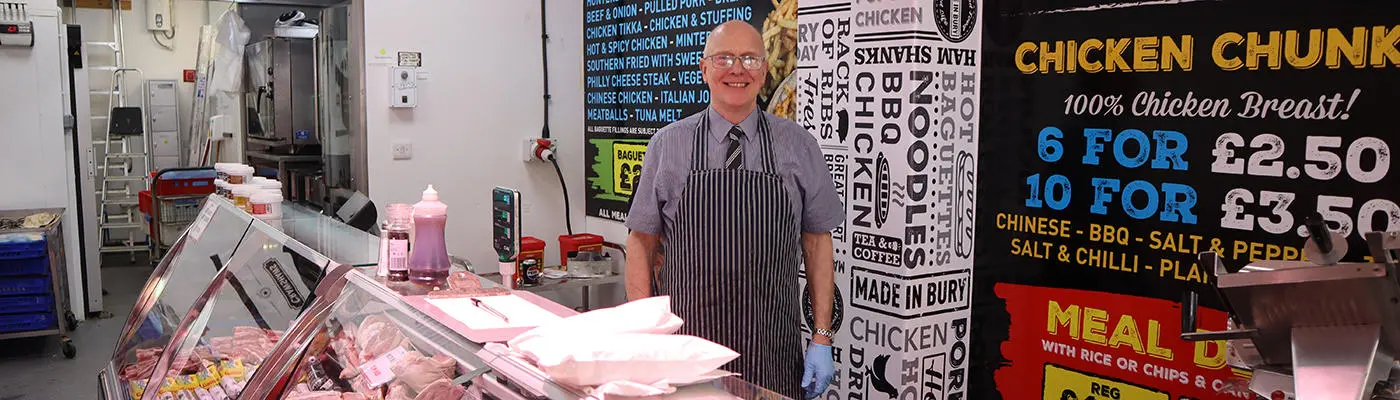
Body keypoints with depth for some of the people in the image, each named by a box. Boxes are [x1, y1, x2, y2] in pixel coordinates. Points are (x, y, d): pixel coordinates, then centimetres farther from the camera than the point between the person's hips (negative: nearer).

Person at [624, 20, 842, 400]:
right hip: (686, 343, 0)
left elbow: (817, 241, 3)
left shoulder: (798, 145, 2)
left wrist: (822, 338, -2)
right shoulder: (667, 145, 1)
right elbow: (642, 241, 3)